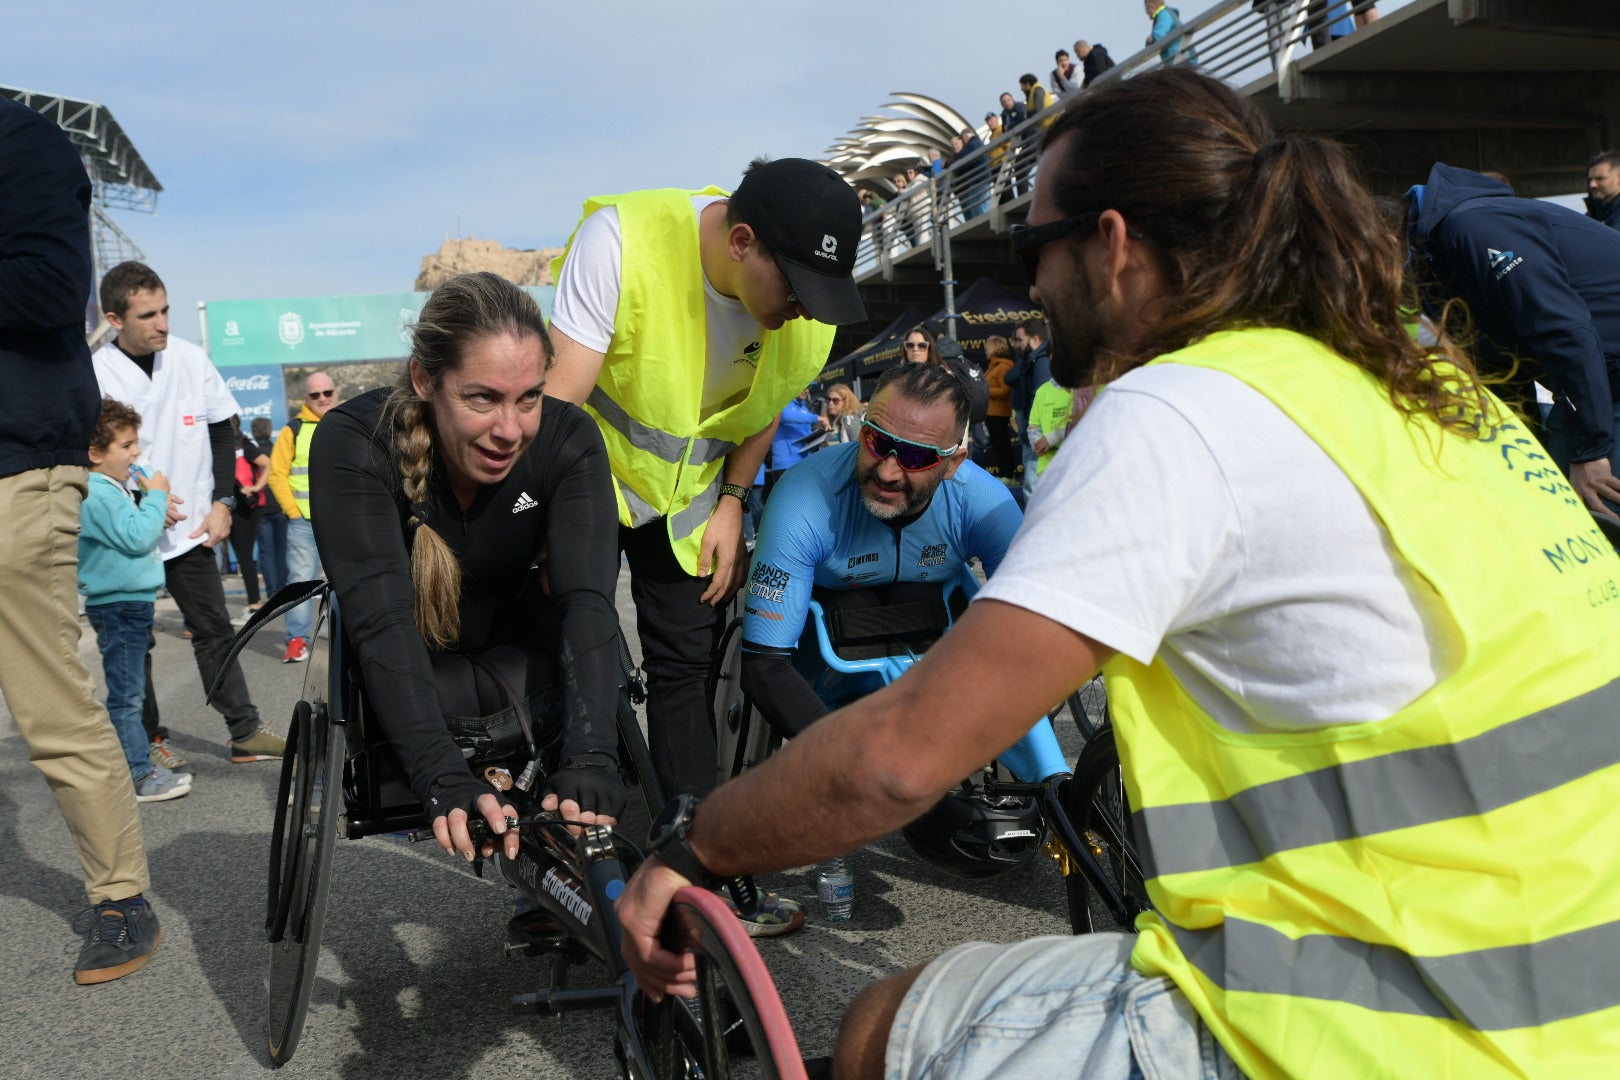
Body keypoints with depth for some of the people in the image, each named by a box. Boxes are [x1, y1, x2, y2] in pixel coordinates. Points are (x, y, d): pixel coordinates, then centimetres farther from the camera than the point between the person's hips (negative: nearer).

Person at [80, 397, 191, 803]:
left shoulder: (111, 488, 14)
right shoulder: (98, 494, -19)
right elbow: (136, 537, -24)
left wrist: (155, 510, 10)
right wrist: (155, 496, -16)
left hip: (129, 602, 11)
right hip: (118, 605, -11)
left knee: (128, 692, 17)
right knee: (125, 694, -5)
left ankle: (138, 766, 27)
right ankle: (137, 776, 1)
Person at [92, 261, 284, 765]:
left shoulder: (191, 359, -2)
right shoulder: (94, 376, -12)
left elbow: (220, 431, 7)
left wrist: (222, 501, 0)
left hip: (192, 526, 3)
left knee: (214, 629, 7)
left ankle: (245, 733, 13)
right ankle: (149, 737, 22)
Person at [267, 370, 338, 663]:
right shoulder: (294, 430, 1)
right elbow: (277, 474, 0)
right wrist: (293, 512, -7)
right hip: (303, 521, -2)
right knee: (301, 578, -3)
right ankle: (297, 639, 1)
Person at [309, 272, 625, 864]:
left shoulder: (568, 439, -24)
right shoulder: (353, 443, -29)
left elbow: (587, 599, -35)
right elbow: (381, 618, -39)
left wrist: (589, 759, -50)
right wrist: (446, 779, -51)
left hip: (513, 653, 2)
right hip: (408, 667, -2)